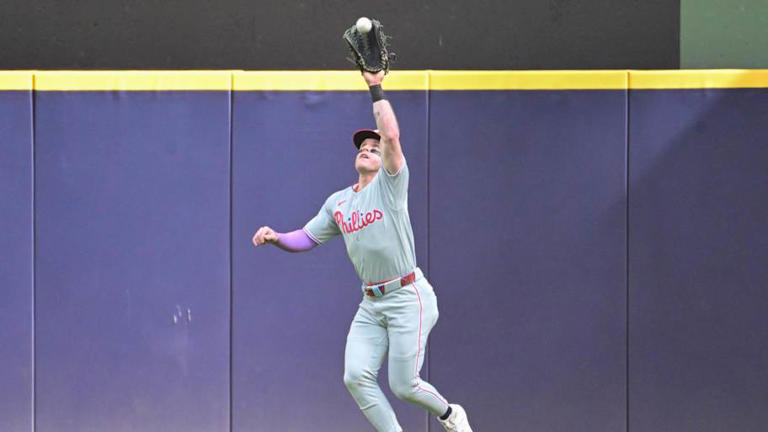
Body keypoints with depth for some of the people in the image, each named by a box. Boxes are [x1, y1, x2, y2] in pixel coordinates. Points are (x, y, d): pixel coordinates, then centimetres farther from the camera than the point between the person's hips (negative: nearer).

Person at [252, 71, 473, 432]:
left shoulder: (390, 183, -5)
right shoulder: (337, 202, 13)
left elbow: (391, 135, -20)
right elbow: (307, 239, 15)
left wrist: (376, 89, -14)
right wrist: (275, 238, -4)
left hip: (408, 297, -6)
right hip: (371, 304, 6)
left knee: (403, 385, -6)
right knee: (357, 376, -10)